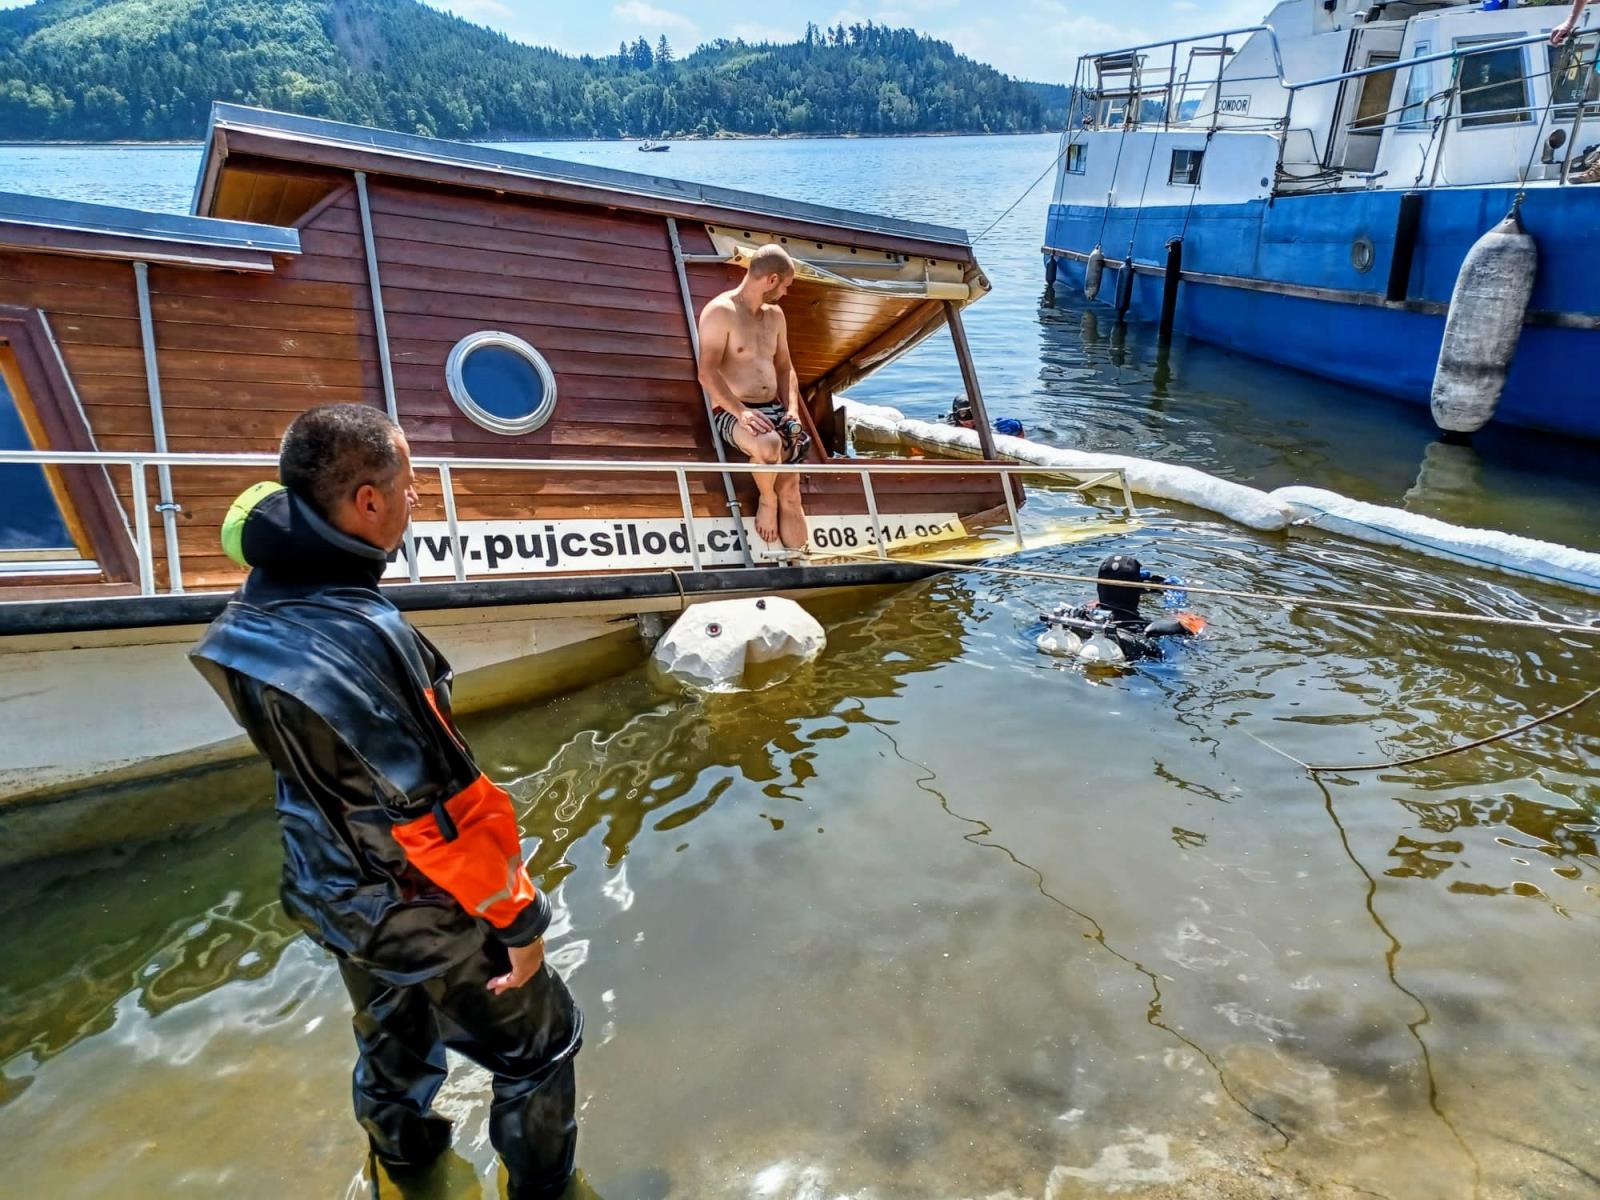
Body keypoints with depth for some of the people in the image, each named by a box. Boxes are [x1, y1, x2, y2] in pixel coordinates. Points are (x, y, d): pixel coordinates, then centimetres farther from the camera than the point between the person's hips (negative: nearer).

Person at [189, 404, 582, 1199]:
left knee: (391, 1037, 33)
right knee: (536, 1046, 17)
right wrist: (518, 917, -16)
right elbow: (441, 807, -29)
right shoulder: (361, 636, -35)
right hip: (425, 912, -8)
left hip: (330, 894, 8)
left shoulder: (255, 606, -9)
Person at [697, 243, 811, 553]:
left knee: (791, 493, -3)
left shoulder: (775, 315, 16)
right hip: (732, 413, -7)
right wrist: (741, 411, -28)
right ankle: (766, 500, -9)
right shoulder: (720, 311, -8)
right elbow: (707, 373, -16)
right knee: (769, 445, -39)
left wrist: (792, 410, 1)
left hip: (775, 411, 7)